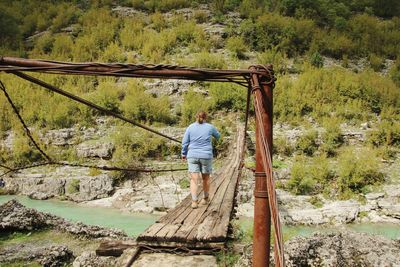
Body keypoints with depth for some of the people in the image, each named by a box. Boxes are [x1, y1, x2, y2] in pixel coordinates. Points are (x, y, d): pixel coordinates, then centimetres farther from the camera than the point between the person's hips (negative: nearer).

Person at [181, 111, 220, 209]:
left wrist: (184, 154, 13)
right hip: (206, 156, 0)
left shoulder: (190, 127, 1)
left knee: (194, 179, -2)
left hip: (193, 156, 0)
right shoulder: (210, 127, 0)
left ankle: (194, 201, -12)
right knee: (206, 177, 17)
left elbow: (185, 142, 1)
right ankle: (206, 198, 30)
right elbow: (218, 136, 19)